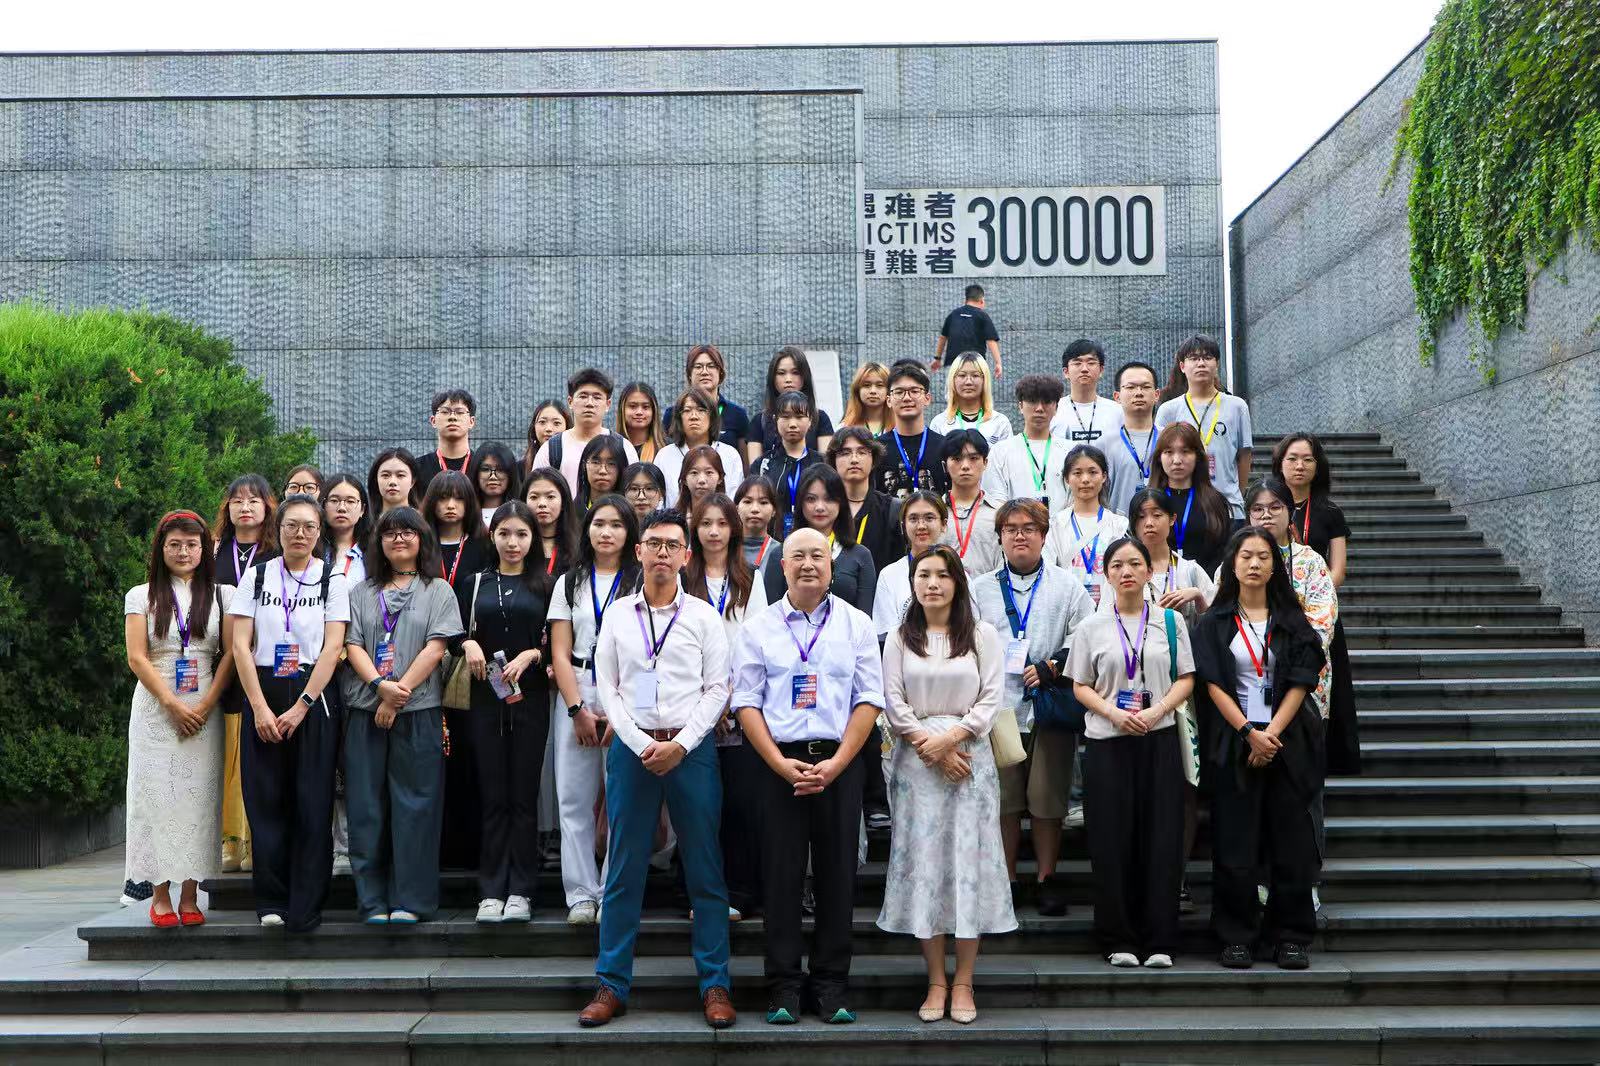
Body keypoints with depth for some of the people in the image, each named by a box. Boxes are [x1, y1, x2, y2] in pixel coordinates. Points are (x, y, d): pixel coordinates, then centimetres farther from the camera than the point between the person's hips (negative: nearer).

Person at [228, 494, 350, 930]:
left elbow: (332, 648, -4)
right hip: (263, 694, 2)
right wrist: (260, 708, -8)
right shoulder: (256, 576, 7)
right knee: (266, 800, 1)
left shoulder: (332, 580, 3)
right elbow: (241, 645, 1)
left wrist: (301, 706, -12)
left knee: (312, 804, -2)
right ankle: (271, 901, 10)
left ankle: (306, 907, 3)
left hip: (316, 696, -1)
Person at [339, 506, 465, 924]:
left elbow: (435, 647, -2)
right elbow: (352, 644, 4)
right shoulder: (362, 593, 15)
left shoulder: (438, 591, 8)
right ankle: (373, 901, 9)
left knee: (414, 805, -3)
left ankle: (410, 901, 3)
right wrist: (381, 684, -13)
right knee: (367, 806, 2)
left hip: (419, 710, -2)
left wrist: (400, 693, -11)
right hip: (366, 711, 2)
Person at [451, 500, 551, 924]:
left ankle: (520, 891, 6)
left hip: (530, 697, -1)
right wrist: (468, 644, -10)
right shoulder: (474, 584, 12)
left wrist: (531, 655, -14)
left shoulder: (545, 585, 7)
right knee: (492, 796, 2)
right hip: (485, 697, 1)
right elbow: (452, 634, 10)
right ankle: (491, 891, 8)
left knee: (524, 795, 0)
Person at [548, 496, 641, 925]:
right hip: (575, 697, 3)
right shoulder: (570, 583, 13)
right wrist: (578, 710, -4)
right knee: (574, 799, 0)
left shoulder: (641, 583, 4)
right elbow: (560, 653, 7)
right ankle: (581, 894, 7)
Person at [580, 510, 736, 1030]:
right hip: (631, 747, 1)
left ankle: (715, 984, 10)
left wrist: (680, 745, -10)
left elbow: (717, 689, 1)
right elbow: (607, 688, 6)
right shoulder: (618, 614, 9)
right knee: (623, 870, 4)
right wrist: (641, 744, -6)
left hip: (691, 748, -1)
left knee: (705, 870, 2)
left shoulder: (704, 616, 5)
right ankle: (612, 984, 13)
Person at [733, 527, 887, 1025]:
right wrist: (781, 764, -9)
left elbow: (869, 699, 1)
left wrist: (835, 763, -9)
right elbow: (746, 703, 2)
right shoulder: (758, 628, 6)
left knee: (837, 873, 4)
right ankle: (783, 986, 11)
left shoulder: (856, 625, 5)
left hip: (840, 762, 0)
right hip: (778, 761, 0)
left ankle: (832, 984, 14)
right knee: (781, 873, 2)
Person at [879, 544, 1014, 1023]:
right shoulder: (900, 638, 8)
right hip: (915, 759, 1)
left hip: (968, 755, -1)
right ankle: (936, 981, 10)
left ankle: (963, 982, 8)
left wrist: (950, 737, -13)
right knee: (922, 861, 1)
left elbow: (991, 699, -2)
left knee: (968, 861, -1)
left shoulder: (983, 635, 4)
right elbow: (893, 702, 2)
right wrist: (928, 745, -9)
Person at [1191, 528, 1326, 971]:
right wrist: (1249, 733, -13)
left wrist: (1273, 732, -12)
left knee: (1291, 841, 1)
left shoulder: (1291, 621, 9)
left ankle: (1289, 938, 11)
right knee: (1236, 843, 0)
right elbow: (1213, 684, -3)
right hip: (1232, 743, -1)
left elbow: (1300, 682, 1)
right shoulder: (1215, 623, 6)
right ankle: (1237, 937, 9)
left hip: (1287, 743, 1)